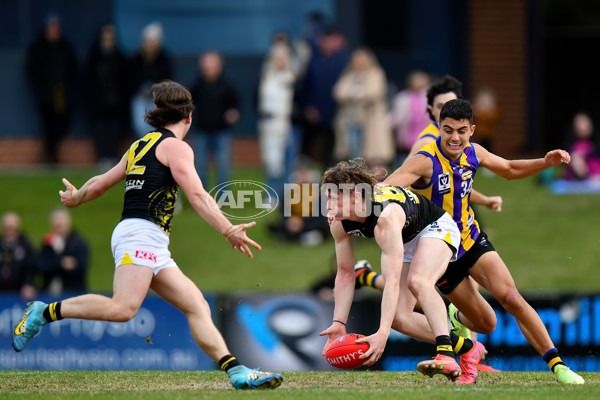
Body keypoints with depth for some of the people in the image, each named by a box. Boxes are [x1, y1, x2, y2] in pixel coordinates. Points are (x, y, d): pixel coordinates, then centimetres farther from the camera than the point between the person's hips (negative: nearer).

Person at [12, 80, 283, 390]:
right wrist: (228, 231, -17)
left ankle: (237, 372, -12)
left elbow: (99, 184, 32)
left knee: (197, 306, -1)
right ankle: (45, 312, -12)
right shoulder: (175, 147, -1)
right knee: (123, 308, -25)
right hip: (141, 233, -10)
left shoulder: (140, 145, 24)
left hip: (154, 250, 10)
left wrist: (76, 198, 51)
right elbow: (197, 196, -12)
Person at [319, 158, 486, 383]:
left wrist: (382, 334, -54)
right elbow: (345, 274, -9)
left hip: (436, 228, -8)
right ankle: (468, 348, 5)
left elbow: (392, 281, -48)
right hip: (406, 241, 8)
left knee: (417, 281, -38)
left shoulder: (386, 217, -43)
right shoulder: (339, 223, -21)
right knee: (398, 318, -6)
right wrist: (339, 323, -17)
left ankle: (446, 355, -44)